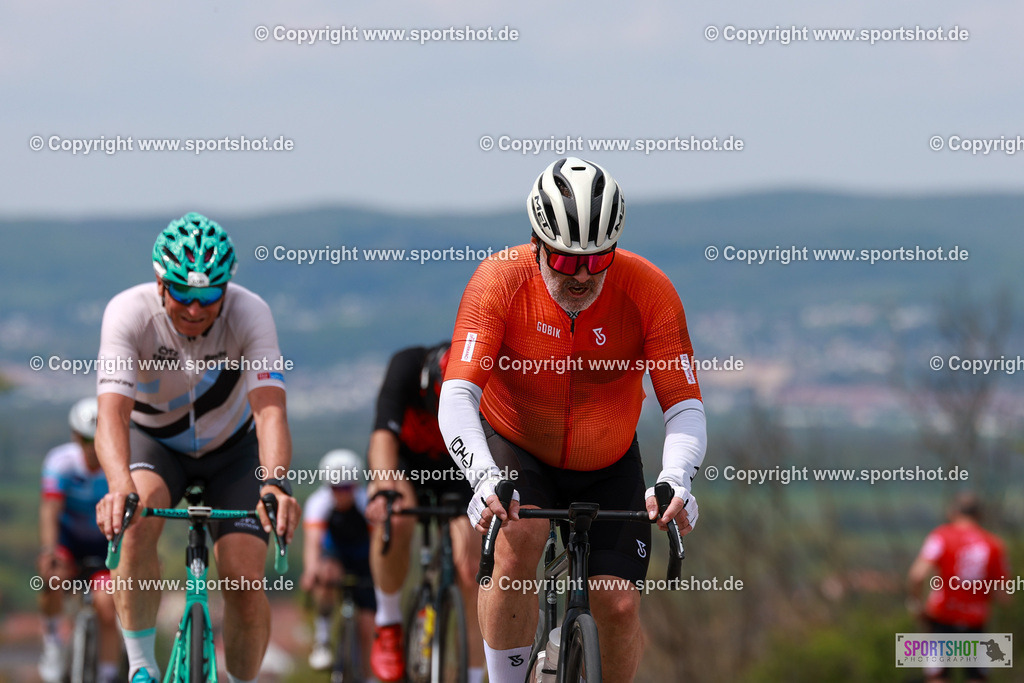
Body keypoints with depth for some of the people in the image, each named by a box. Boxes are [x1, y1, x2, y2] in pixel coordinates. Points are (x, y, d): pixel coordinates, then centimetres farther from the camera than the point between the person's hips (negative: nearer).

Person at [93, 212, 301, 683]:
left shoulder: (249, 314, -29)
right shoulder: (130, 313, -30)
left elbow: (270, 410, -40)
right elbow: (112, 412, -41)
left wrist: (275, 482, -59)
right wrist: (120, 486, -60)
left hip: (232, 447, 1)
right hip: (155, 441, -1)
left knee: (244, 582, -14)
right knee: (138, 518, -33)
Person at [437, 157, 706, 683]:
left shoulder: (648, 291, -24)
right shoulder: (500, 281, -27)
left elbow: (684, 407, -24)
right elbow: (457, 397, -34)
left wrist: (675, 480, -45)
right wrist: (485, 477, -52)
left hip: (607, 467, 2)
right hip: (515, 452, -2)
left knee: (620, 605, -10)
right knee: (517, 541, -32)